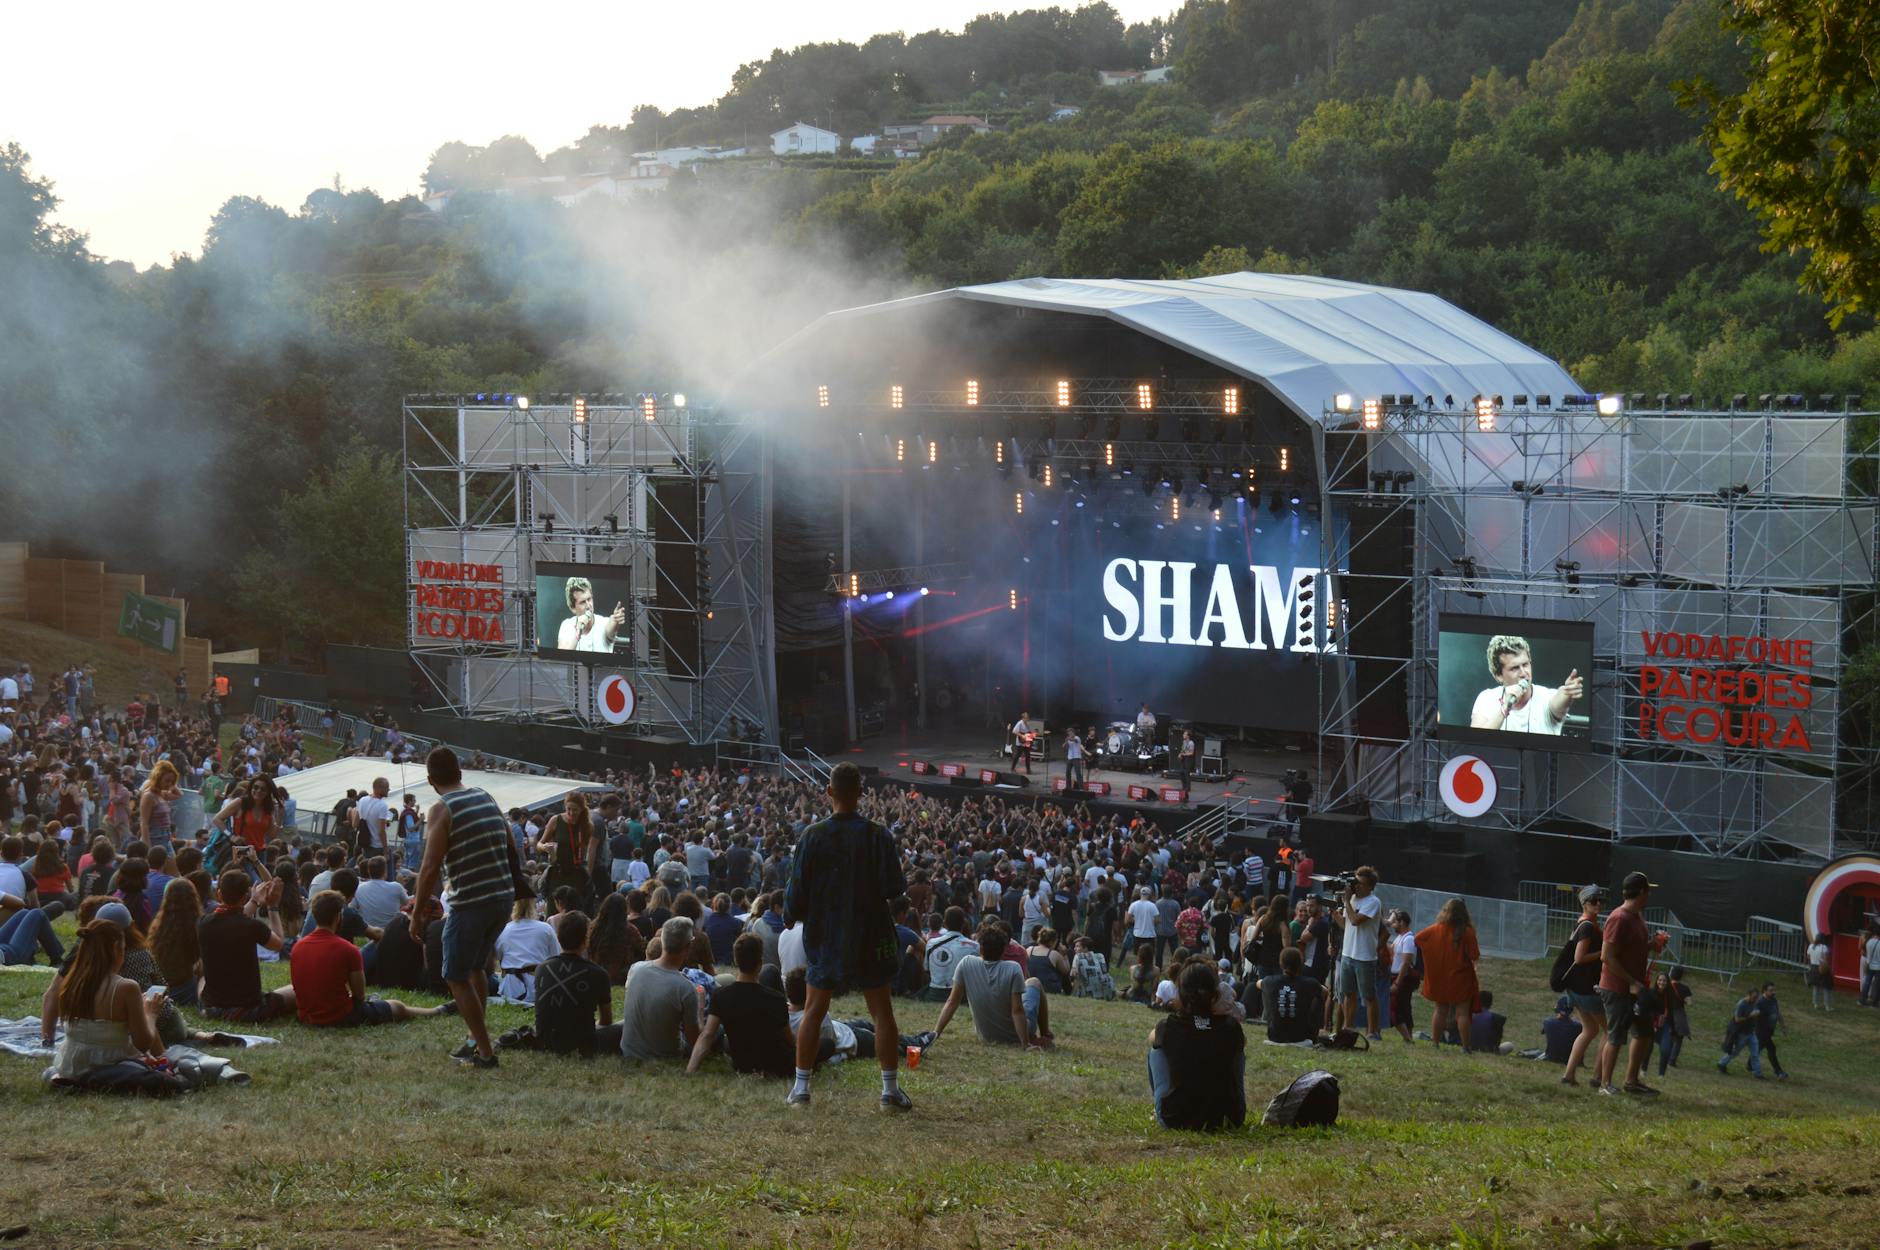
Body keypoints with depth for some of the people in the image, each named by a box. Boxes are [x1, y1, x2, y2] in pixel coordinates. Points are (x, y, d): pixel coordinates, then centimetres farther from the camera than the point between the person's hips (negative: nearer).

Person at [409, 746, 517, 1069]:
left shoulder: (441, 810, -11)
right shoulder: (488, 799, 10)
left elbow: (431, 867, -15)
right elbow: (510, 846, 17)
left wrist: (417, 913, -8)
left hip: (470, 903, -7)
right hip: (504, 896, 7)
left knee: (458, 978, 5)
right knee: (476, 967, 25)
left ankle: (484, 1052, 3)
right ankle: (477, 1038, 30)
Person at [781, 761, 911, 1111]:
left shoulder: (812, 836, -9)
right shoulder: (877, 836, -11)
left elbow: (796, 889, -5)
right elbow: (894, 888, -11)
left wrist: (791, 915, 14)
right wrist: (903, 883, 12)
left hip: (823, 937, 1)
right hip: (869, 937, -1)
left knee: (813, 1011, 10)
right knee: (882, 1011, 5)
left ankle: (801, 1088, 11)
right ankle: (891, 1091, 4)